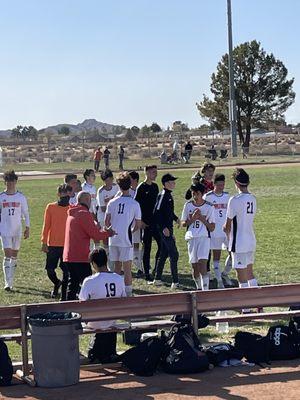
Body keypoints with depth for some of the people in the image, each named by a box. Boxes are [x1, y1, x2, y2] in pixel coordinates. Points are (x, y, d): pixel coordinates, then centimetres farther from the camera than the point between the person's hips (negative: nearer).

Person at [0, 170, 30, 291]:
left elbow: (25, 213, 8)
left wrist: (27, 228, 2)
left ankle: (11, 280, 21)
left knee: (14, 255, 9)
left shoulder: (21, 197, 2)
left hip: (17, 230, 2)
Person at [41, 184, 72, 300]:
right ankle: (57, 283, 34)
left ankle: (64, 295, 10)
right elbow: (46, 225, 2)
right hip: (53, 245, 0)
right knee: (50, 270, 3)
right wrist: (44, 242, -3)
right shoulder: (51, 207, 0)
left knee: (66, 271, 0)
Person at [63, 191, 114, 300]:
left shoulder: (71, 214, 16)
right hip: (80, 257, -9)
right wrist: (108, 233, 3)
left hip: (69, 256, 9)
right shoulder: (84, 214, -14)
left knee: (73, 283, 13)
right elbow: (96, 235, -14)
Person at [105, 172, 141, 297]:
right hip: (126, 240, -4)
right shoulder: (134, 204, -6)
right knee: (127, 268, -1)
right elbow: (138, 224, -2)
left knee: (117, 267, 14)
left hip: (113, 240, 4)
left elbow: (106, 223, 4)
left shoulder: (112, 202, 2)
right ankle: (128, 293, -3)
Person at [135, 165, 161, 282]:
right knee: (147, 247, -1)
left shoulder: (155, 186, 12)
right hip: (146, 223, -7)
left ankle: (156, 270, 19)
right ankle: (147, 273, 6)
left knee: (161, 245, 6)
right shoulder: (141, 188, -9)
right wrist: (140, 221, -16)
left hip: (156, 221, 7)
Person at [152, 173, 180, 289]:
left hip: (167, 228, 10)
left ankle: (157, 279, 23)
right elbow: (157, 212, -22)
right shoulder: (163, 195, -16)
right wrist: (163, 227, -25)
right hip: (165, 228, -10)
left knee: (164, 254, 15)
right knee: (174, 254, -9)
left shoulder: (169, 195, 13)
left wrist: (175, 218, 16)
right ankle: (175, 282, -8)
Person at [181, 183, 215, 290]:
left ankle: (206, 289, -22)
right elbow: (183, 224, 10)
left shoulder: (209, 207, -2)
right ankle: (199, 288, 24)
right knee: (194, 266, 6)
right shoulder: (188, 205, 5)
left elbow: (212, 228, 1)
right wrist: (193, 218, -8)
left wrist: (202, 219, -14)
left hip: (204, 237, -3)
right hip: (191, 238, 3)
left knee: (202, 263, -19)